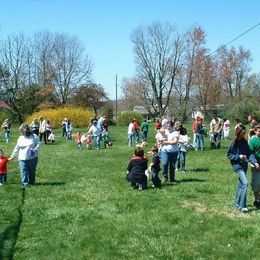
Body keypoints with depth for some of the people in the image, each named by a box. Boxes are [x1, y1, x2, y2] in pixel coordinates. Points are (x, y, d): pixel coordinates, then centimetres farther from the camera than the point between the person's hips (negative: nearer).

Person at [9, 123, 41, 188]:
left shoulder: (34, 136, -3)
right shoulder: (20, 138, 8)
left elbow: (38, 143, 0)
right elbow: (17, 148, 15)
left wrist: (35, 149, -19)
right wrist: (12, 156, 17)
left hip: (32, 158, -2)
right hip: (22, 159, 2)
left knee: (32, 171, 7)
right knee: (23, 172, -5)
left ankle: (31, 183, 22)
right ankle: (24, 184, -4)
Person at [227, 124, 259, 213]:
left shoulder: (244, 142, 4)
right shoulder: (233, 143, -11)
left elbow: (250, 153, 1)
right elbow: (229, 155, -6)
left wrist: (254, 162, -13)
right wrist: (238, 156, -18)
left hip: (244, 165, 6)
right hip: (237, 165, -6)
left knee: (241, 184, 14)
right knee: (244, 183, -18)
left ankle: (237, 203, 29)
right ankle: (242, 206, -14)